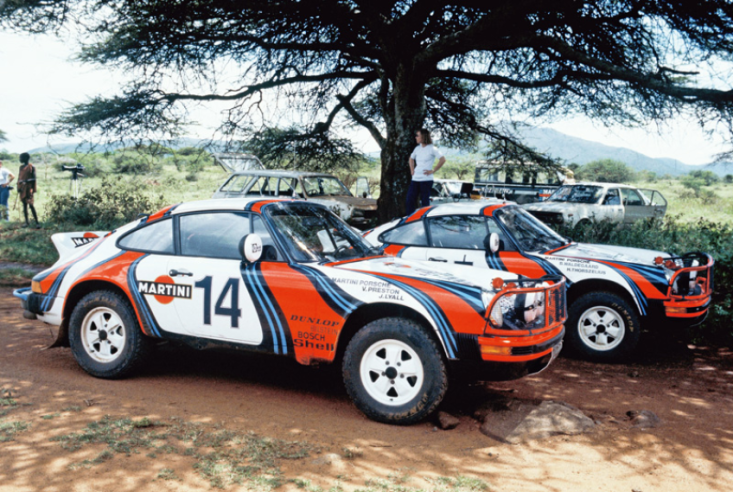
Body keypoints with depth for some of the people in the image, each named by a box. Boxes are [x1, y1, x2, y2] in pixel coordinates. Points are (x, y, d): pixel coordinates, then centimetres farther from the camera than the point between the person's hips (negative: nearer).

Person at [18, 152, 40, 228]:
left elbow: (33, 178, -10)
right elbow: (20, 177, 15)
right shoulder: (21, 167, 13)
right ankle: (27, 222, 17)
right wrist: (19, 187, 7)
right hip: (22, 188, 7)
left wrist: (33, 189, -18)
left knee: (30, 204, -13)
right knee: (24, 204, 10)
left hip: (28, 187, -7)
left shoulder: (31, 167, -7)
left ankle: (37, 222, -12)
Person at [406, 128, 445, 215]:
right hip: (415, 179, 6)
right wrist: (412, 170, 15)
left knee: (425, 202, -1)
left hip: (426, 180, -6)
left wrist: (433, 171, -12)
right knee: (409, 200, 0)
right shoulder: (417, 148, 13)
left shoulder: (432, 149, -6)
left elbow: (442, 160, -12)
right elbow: (411, 158, 30)